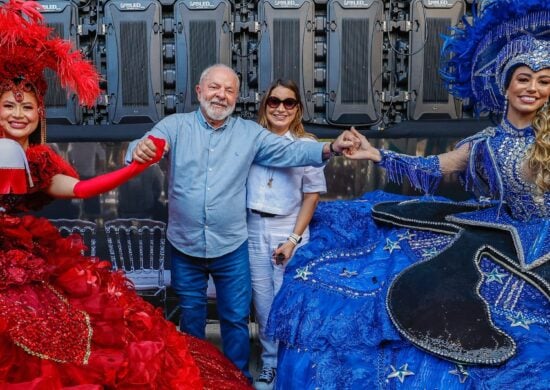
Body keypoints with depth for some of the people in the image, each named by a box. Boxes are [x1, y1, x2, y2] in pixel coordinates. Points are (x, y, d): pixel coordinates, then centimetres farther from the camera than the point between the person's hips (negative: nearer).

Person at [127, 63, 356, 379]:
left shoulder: (250, 132, -1)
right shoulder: (175, 126, -5)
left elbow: (290, 151, -9)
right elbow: (145, 146, -21)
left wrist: (331, 148, -26)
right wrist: (139, 151, -47)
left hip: (231, 247, 0)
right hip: (185, 246, 0)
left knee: (236, 319, 12)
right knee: (191, 318, 19)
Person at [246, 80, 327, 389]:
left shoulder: (307, 145, -3)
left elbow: (312, 195, -2)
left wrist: (294, 239, -8)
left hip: (289, 231, -2)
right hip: (254, 230, 2)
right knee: (263, 302, 10)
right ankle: (270, 364, 26)